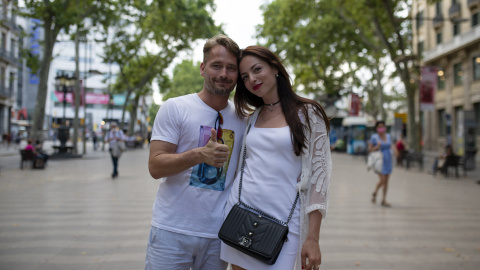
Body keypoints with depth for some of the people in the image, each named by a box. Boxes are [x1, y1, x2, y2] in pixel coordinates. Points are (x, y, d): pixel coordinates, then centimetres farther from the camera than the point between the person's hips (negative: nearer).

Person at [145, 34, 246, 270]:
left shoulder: (242, 118, 8)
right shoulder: (174, 108, -4)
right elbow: (155, 167, -10)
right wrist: (200, 155, -26)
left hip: (219, 234, 3)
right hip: (172, 232, -3)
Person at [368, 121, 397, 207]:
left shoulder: (388, 136, 9)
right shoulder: (374, 137, -6)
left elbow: (391, 145, 18)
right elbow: (369, 149, -4)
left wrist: (394, 150, -3)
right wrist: (377, 147, -21)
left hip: (388, 161, 5)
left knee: (386, 181, 6)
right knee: (382, 180, -13)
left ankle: (384, 200, 14)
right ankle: (374, 193, 17)